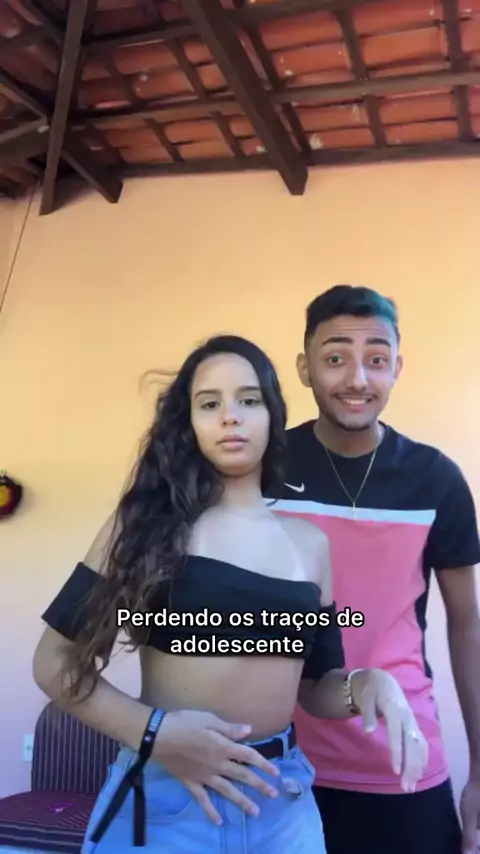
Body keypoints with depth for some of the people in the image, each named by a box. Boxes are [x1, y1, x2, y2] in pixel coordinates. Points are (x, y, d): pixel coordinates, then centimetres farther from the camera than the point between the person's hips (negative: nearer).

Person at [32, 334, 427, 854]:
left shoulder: (309, 542, 4)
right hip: (165, 795, -3)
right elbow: (55, 659, -5)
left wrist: (367, 684, -10)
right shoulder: (150, 522, -6)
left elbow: (312, 688, 10)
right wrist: (153, 731, -18)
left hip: (282, 799, 4)